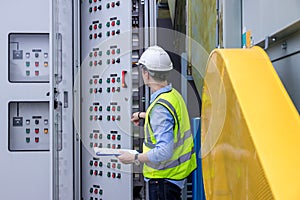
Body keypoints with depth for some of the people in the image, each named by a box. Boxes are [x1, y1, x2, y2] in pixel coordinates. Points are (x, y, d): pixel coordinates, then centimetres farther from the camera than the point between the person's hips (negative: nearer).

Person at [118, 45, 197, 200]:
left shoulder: (160, 107, -26)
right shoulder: (174, 95, 3)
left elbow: (164, 151, -30)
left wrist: (134, 158, -19)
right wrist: (145, 115, 39)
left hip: (163, 179, -10)